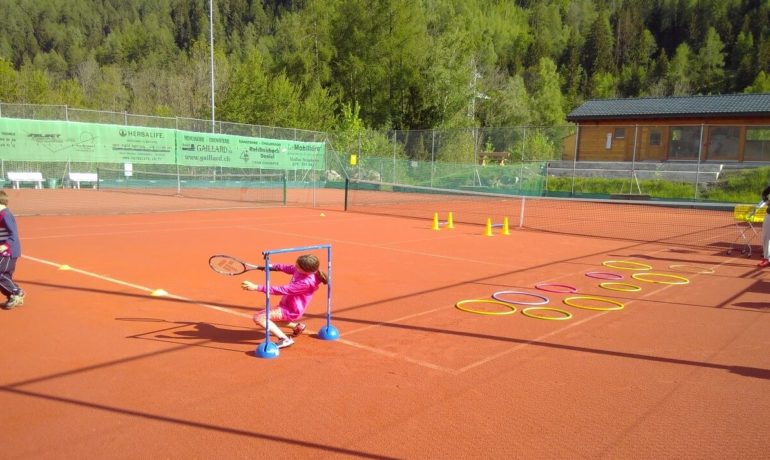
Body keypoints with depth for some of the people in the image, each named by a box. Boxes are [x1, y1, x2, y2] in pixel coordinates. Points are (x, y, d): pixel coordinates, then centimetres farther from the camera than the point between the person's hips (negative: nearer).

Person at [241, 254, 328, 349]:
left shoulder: (305, 282, -32)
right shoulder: (302, 270, -9)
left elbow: (282, 290, -35)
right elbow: (288, 268, 15)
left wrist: (257, 287, -36)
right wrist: (272, 266, 3)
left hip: (291, 311, -9)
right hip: (287, 306, 9)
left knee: (258, 317, -18)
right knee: (263, 316, 29)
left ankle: (284, 339, -19)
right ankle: (296, 326, 28)